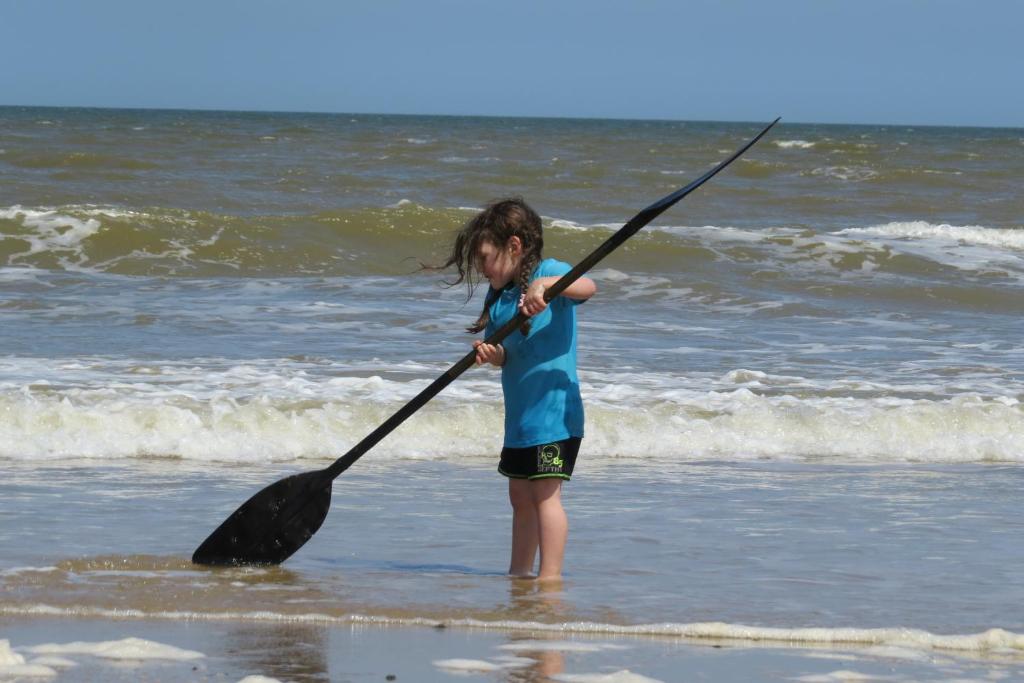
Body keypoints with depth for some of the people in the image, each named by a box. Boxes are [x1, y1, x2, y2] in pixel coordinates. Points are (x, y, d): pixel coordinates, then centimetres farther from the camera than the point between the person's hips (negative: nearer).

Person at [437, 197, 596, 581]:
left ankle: (550, 577, -10)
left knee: (545, 493, -11)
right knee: (520, 496, 15)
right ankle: (519, 574, 24)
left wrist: (546, 284, -44)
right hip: (519, 414, 9)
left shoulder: (548, 272, -7)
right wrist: (490, 354, -14)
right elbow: (507, 356, 10)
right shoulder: (499, 294, 14)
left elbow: (587, 287, -28)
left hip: (552, 409, -9)